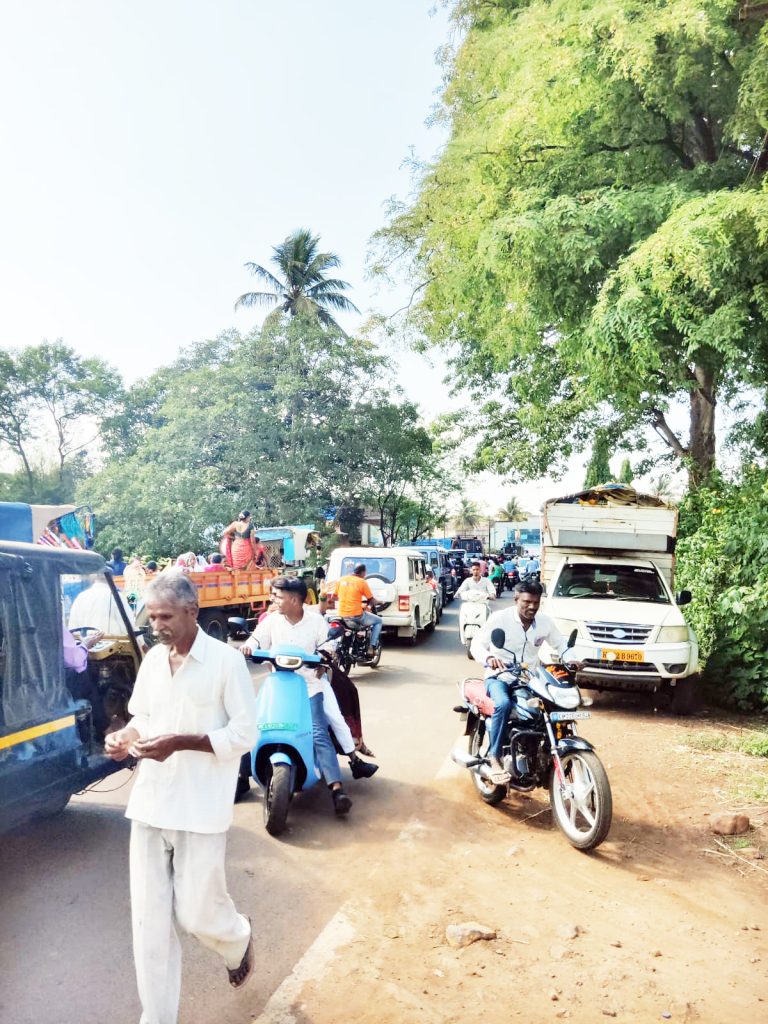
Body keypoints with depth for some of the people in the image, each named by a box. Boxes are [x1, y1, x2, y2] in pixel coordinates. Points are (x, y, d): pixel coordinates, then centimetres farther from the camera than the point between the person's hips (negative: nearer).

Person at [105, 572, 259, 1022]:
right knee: (149, 918, 9)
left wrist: (181, 742, -22)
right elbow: (143, 717, 16)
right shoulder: (152, 660, 5)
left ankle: (238, 941, 39)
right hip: (150, 803, 5)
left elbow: (245, 734, -12)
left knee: (196, 913, 4)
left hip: (200, 809, -5)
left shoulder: (226, 661, -13)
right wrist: (126, 738, -7)